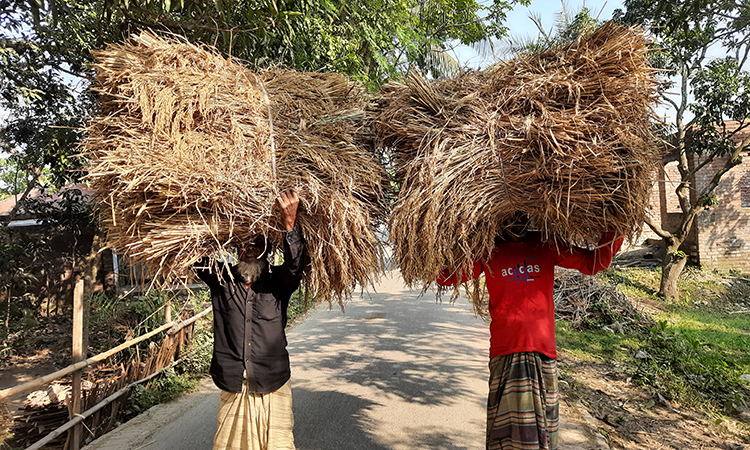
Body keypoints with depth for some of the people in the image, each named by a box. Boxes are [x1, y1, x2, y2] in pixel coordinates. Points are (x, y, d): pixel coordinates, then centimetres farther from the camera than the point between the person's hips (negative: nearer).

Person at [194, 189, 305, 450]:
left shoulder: (278, 282, -3)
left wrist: (290, 223, -36)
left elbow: (295, 265, -21)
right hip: (232, 383, 2)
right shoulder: (221, 280, 3)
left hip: (272, 382, -2)